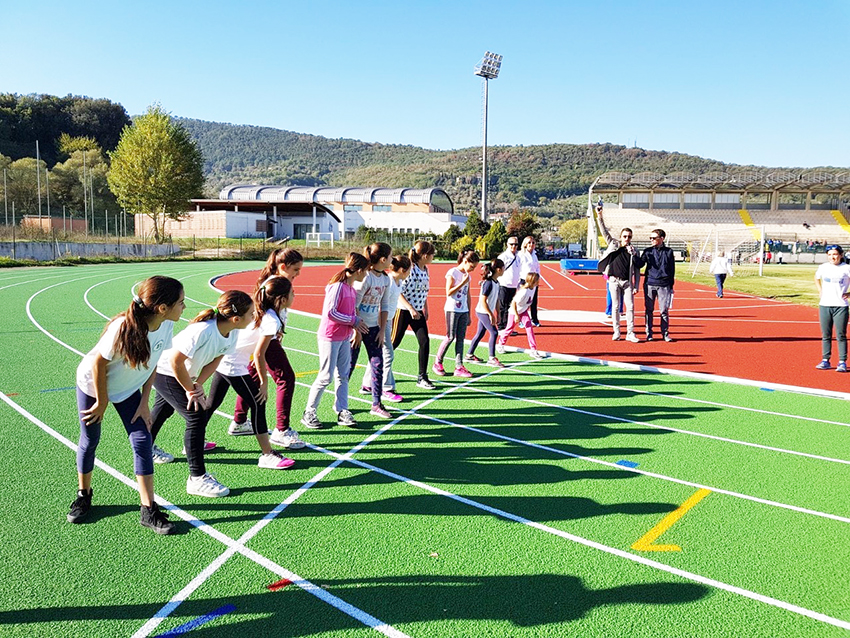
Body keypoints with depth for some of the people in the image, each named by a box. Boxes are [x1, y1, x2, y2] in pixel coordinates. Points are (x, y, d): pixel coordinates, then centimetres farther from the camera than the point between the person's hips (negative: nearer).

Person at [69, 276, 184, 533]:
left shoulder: (166, 325, -21)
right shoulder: (123, 328, -38)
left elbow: (152, 363, -5)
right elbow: (99, 364, -24)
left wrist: (144, 401, -6)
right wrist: (102, 402, -13)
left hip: (128, 389, 5)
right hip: (93, 384, -4)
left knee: (142, 441, -3)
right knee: (89, 441, 10)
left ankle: (149, 510, 3)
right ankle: (83, 495, 35)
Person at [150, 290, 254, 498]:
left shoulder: (231, 334, -15)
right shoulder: (203, 331, -39)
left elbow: (215, 360, -4)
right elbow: (176, 361, -32)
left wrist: (197, 384, -17)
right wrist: (191, 390, -21)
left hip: (183, 373, 9)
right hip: (164, 372, -9)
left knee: (163, 409, 29)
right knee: (197, 416, -14)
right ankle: (197, 479, -7)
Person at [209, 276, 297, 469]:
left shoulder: (259, 310, 6)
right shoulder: (272, 321, -20)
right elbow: (258, 354, -18)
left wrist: (259, 365, 20)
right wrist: (264, 383, -9)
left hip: (221, 358, 9)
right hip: (234, 366, -9)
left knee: (213, 402, 21)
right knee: (258, 405, -1)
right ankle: (267, 455, 5)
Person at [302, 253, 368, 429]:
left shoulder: (352, 289, 9)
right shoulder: (338, 287, -18)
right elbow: (330, 313, -22)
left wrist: (356, 321, -3)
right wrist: (353, 321, -15)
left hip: (344, 338, 9)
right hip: (330, 338, -9)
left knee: (343, 375, 10)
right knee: (325, 377, -2)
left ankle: (342, 412, 18)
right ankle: (309, 413, 10)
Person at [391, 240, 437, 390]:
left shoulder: (425, 269, 6)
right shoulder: (409, 269, -18)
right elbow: (397, 292, -20)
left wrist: (425, 309, 20)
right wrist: (411, 309, -24)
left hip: (418, 312, 7)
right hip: (403, 310, -7)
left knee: (425, 341, -3)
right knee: (393, 343, 2)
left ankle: (422, 378, 4)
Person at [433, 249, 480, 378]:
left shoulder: (467, 275, 13)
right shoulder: (453, 273, -8)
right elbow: (449, 292, -14)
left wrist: (469, 313, 16)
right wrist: (463, 282, -17)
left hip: (464, 311, 6)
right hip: (452, 310, -6)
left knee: (461, 338, 3)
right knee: (450, 337, -4)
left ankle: (459, 367, 4)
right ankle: (438, 363, 11)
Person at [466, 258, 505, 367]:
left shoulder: (495, 282, 8)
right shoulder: (488, 283, -20)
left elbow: (496, 300, 16)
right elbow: (483, 301, -23)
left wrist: (498, 314, 16)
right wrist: (491, 315, -21)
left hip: (485, 312, 9)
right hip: (483, 312, -9)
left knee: (480, 333, 13)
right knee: (494, 333, -8)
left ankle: (470, 355, 23)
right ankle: (492, 358, -2)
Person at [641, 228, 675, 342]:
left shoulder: (668, 251, 7)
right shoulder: (648, 251, 9)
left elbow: (672, 269, 9)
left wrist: (671, 286, 6)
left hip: (664, 285, -1)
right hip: (649, 284, 1)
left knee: (664, 310, 0)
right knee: (649, 310, 3)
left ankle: (665, 333, 9)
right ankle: (649, 333, 11)